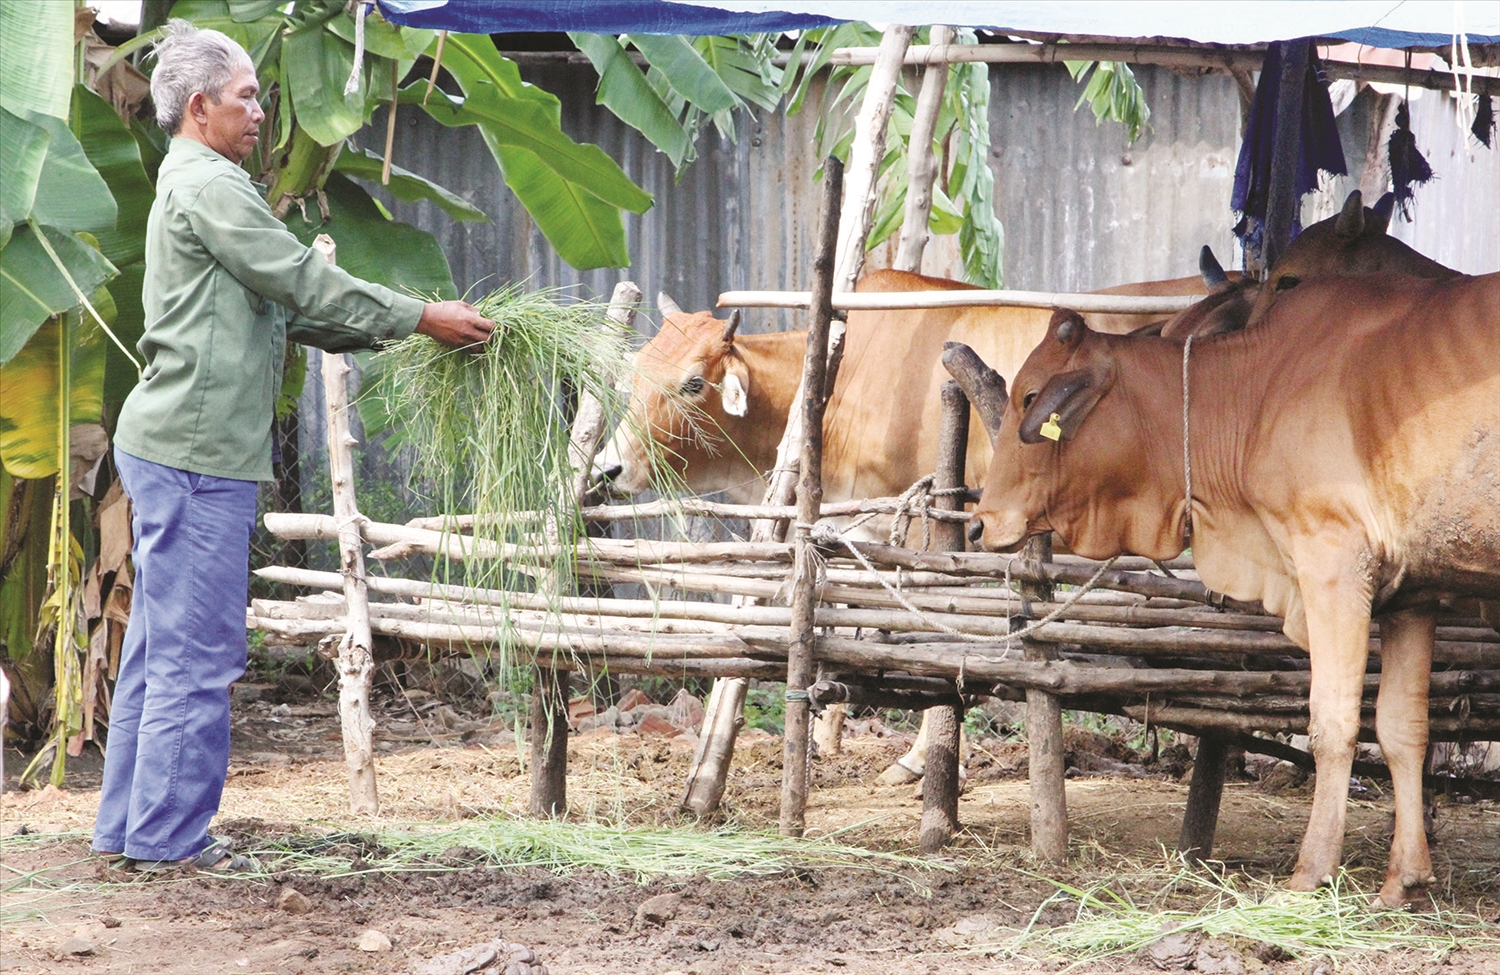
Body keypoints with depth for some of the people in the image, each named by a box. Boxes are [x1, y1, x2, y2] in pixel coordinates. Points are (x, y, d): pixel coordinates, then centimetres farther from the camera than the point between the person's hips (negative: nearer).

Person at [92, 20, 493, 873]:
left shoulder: (199, 187, 22)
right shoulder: (208, 187, -11)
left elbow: (288, 312, 22)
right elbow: (306, 283, -14)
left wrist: (406, 331, 15)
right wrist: (421, 318, -8)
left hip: (176, 450, 11)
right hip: (195, 450, -11)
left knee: (162, 651, 13)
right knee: (196, 652, -7)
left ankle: (130, 830, 16)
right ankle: (169, 836, -4)